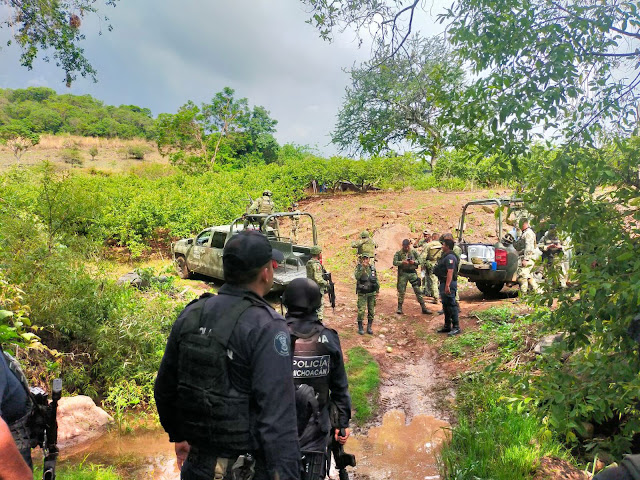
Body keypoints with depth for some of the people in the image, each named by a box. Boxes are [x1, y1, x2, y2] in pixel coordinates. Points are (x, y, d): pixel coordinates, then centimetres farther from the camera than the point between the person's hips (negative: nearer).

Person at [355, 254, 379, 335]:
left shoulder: (373, 268, 5)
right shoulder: (359, 267, -7)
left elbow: (376, 280, 14)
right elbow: (357, 276, -27)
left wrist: (377, 290, 12)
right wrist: (363, 267, -34)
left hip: (372, 293, 4)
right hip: (362, 294, -4)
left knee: (371, 311, 8)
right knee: (361, 311, -7)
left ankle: (369, 327, 20)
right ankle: (360, 327, 7)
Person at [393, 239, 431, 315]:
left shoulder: (414, 252, 7)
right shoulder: (398, 253, 1)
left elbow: (420, 260, 4)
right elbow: (394, 262, -7)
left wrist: (414, 262, -16)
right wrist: (402, 262, -23)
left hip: (412, 272, 1)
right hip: (403, 273, -1)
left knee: (418, 290, 2)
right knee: (401, 291, 3)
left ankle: (424, 308, 6)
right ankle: (399, 308, 15)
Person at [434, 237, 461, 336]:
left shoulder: (450, 257, -17)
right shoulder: (445, 256, 17)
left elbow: (450, 272, -25)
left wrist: (447, 286, -29)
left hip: (449, 283, -11)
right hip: (444, 283, 11)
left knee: (451, 305, -8)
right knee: (445, 305, 16)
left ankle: (456, 327, -4)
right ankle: (447, 326, 24)